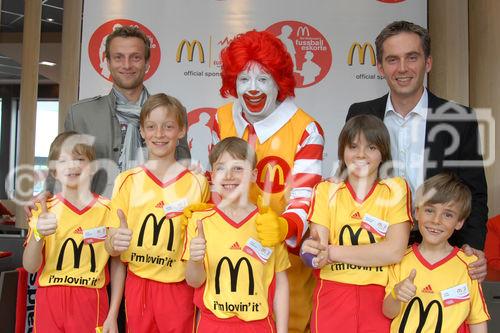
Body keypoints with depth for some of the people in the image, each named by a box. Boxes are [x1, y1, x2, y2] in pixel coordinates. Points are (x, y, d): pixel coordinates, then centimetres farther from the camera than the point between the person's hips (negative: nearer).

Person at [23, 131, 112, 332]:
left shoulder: (106, 209, -2)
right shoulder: (45, 210, -1)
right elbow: (30, 267, -5)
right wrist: (38, 235, -23)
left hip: (90, 300, -1)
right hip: (50, 300, 1)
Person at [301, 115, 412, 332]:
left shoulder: (396, 189, 1)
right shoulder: (326, 190, 5)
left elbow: (395, 251, -13)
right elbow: (318, 256, -5)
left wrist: (331, 252, -16)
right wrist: (313, 249, -29)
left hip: (380, 298, -1)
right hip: (332, 296, 1)